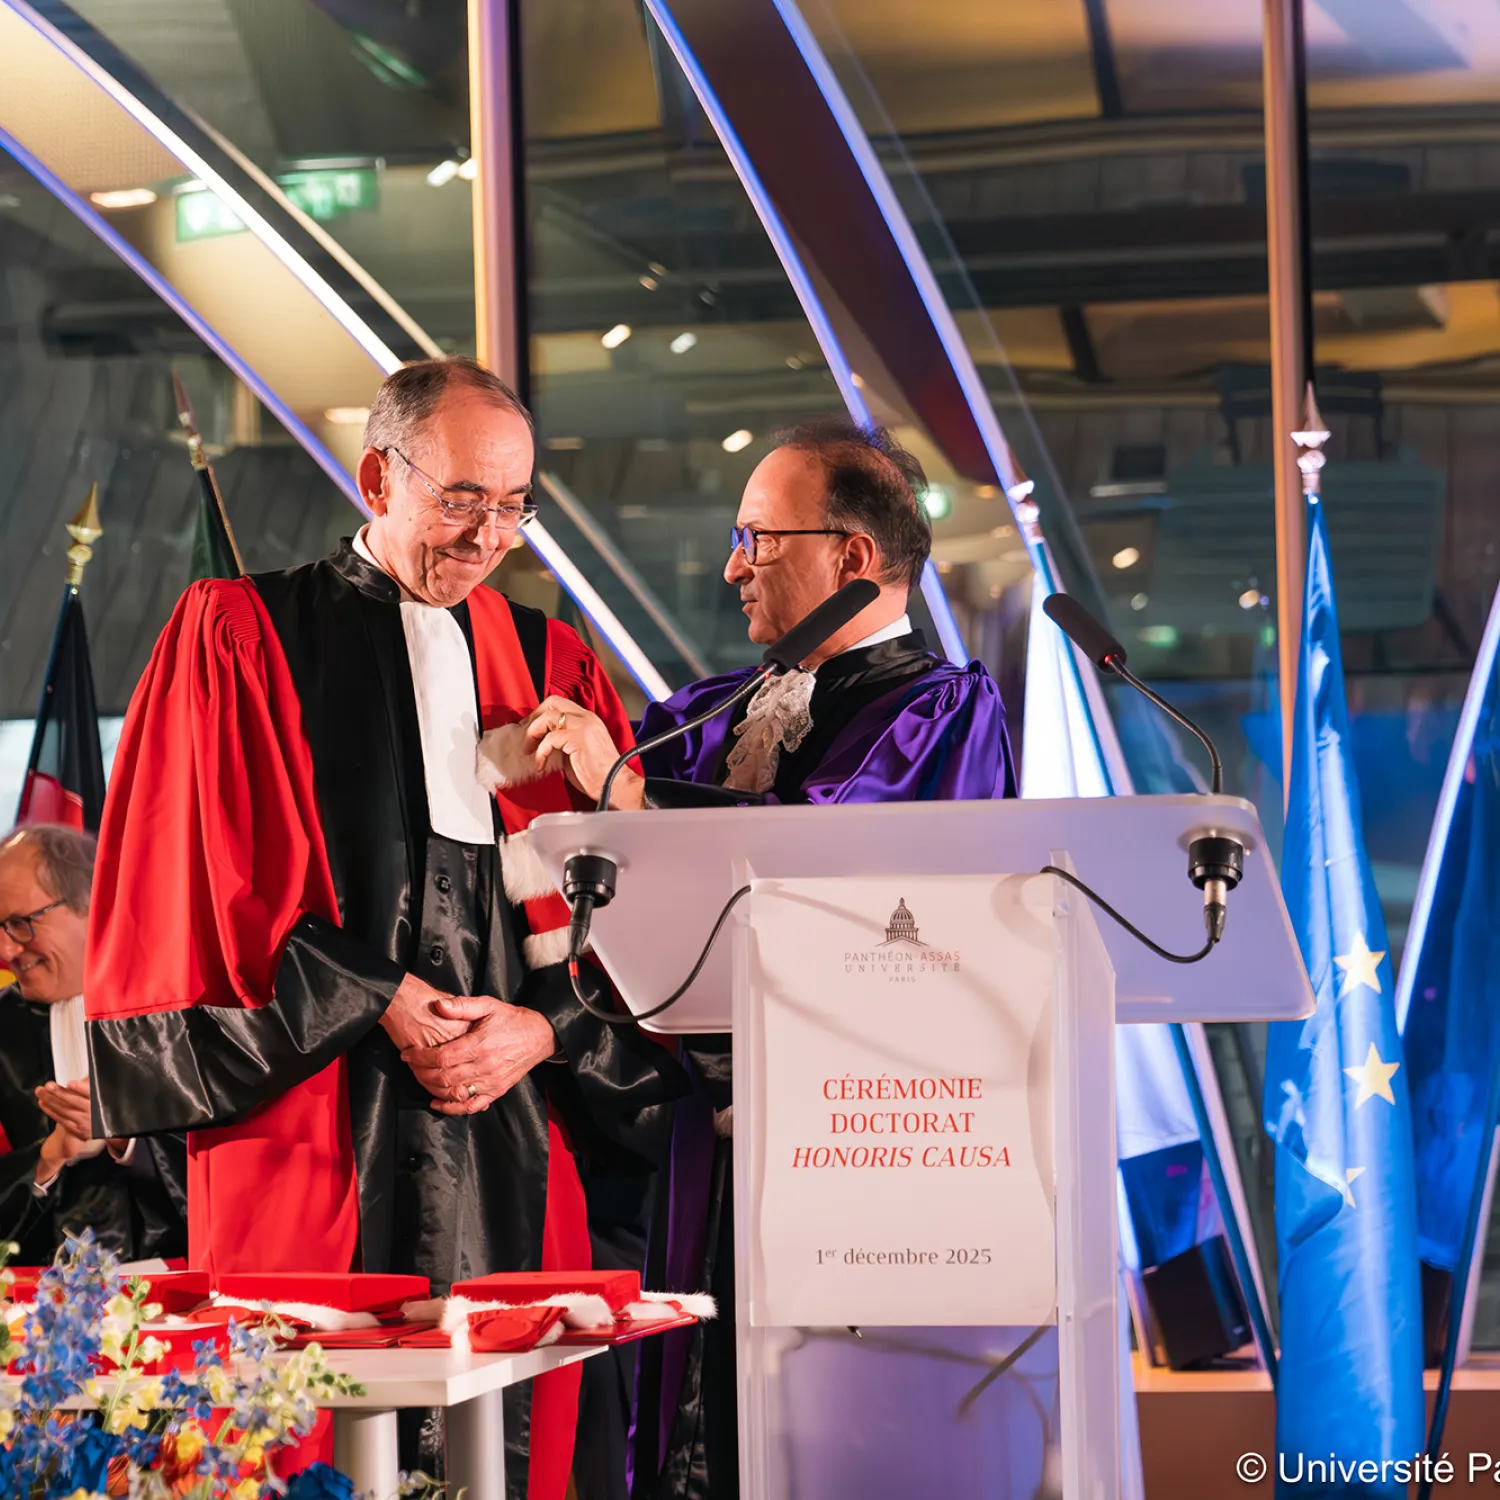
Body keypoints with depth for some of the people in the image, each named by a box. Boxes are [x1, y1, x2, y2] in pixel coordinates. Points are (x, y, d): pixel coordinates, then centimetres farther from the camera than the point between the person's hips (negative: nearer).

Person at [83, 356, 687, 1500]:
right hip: (307, 1137, -3)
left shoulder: (554, 668, 15)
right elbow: (213, 881, -3)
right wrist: (382, 1004, -9)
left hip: (516, 1130, 3)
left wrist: (541, 1029, -6)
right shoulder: (239, 637, 4)